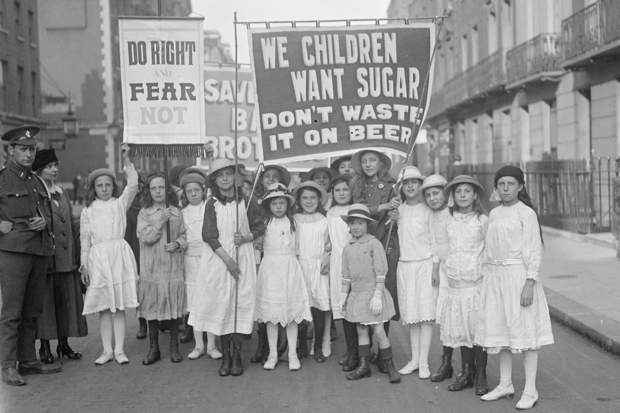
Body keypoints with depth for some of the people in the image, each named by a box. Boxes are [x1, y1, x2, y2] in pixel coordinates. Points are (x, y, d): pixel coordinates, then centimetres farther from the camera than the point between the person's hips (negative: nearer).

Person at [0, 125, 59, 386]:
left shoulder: (37, 182, 19)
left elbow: (48, 214, 28)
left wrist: (44, 222, 7)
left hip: (40, 251, 7)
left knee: (32, 311, 10)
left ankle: (28, 361, 18)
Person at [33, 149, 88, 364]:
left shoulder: (61, 193, 15)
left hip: (67, 257, 6)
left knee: (68, 300, 8)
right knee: (45, 300, 0)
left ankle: (64, 343, 18)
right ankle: (45, 346, 9)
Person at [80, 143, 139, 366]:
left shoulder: (120, 203, 7)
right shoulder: (88, 211, 9)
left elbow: (133, 185, -7)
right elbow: (85, 239, 9)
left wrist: (126, 160, -14)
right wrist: (84, 264, 4)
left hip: (119, 254, -1)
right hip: (98, 258, 1)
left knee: (119, 306, 1)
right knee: (103, 307, 4)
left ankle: (119, 349, 6)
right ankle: (107, 350, 11)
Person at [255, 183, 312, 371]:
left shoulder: (293, 222, 4)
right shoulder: (264, 223, 2)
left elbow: (298, 246, 8)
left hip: (290, 268, 1)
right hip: (270, 268, -1)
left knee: (292, 312, 3)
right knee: (271, 313, 2)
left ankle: (292, 353, 11)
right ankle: (273, 354, 11)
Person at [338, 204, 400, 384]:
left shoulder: (374, 243, -9)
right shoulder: (348, 248, 8)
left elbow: (380, 272, -12)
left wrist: (377, 295, -16)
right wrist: (343, 296, 11)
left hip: (372, 294, -5)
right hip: (356, 294, 5)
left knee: (379, 331, -3)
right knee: (361, 330, 9)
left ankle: (390, 366, 7)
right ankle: (364, 366, 17)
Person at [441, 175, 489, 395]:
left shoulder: (482, 220, -3)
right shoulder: (450, 222, 8)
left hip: (477, 283, -4)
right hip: (455, 284, 4)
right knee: (460, 329, 9)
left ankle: (481, 376, 9)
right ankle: (466, 373, 20)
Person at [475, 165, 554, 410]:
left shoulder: (526, 213, -6)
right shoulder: (493, 214, 12)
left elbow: (534, 250, -10)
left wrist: (530, 282, -16)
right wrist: (488, 277, 11)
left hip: (518, 275, -6)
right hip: (494, 277, 6)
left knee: (525, 330, -2)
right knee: (500, 331, 11)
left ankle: (530, 390, 5)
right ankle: (505, 385, 23)